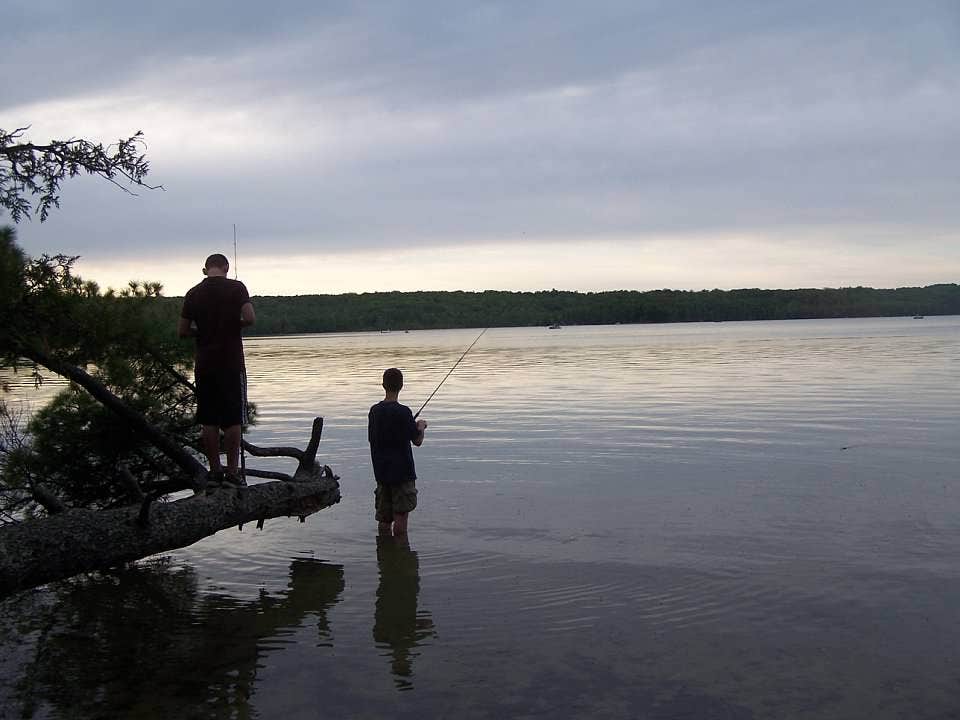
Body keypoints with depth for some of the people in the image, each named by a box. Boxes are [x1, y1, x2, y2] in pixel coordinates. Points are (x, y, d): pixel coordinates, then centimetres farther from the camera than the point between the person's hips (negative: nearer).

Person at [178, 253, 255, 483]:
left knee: (208, 421, 9)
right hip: (232, 363, -3)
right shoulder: (236, 287, -4)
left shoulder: (193, 293, 5)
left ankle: (215, 471, 13)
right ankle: (233, 471, 3)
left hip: (204, 365, 3)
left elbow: (182, 331, 5)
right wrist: (234, 325, 4)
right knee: (233, 419, 2)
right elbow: (250, 318, -15)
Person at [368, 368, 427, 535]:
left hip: (381, 472, 6)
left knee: (384, 518, 11)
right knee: (401, 515, 1)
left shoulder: (374, 411, 2)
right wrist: (421, 426, 10)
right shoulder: (403, 412, -16)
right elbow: (417, 441, -11)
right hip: (402, 471, -6)